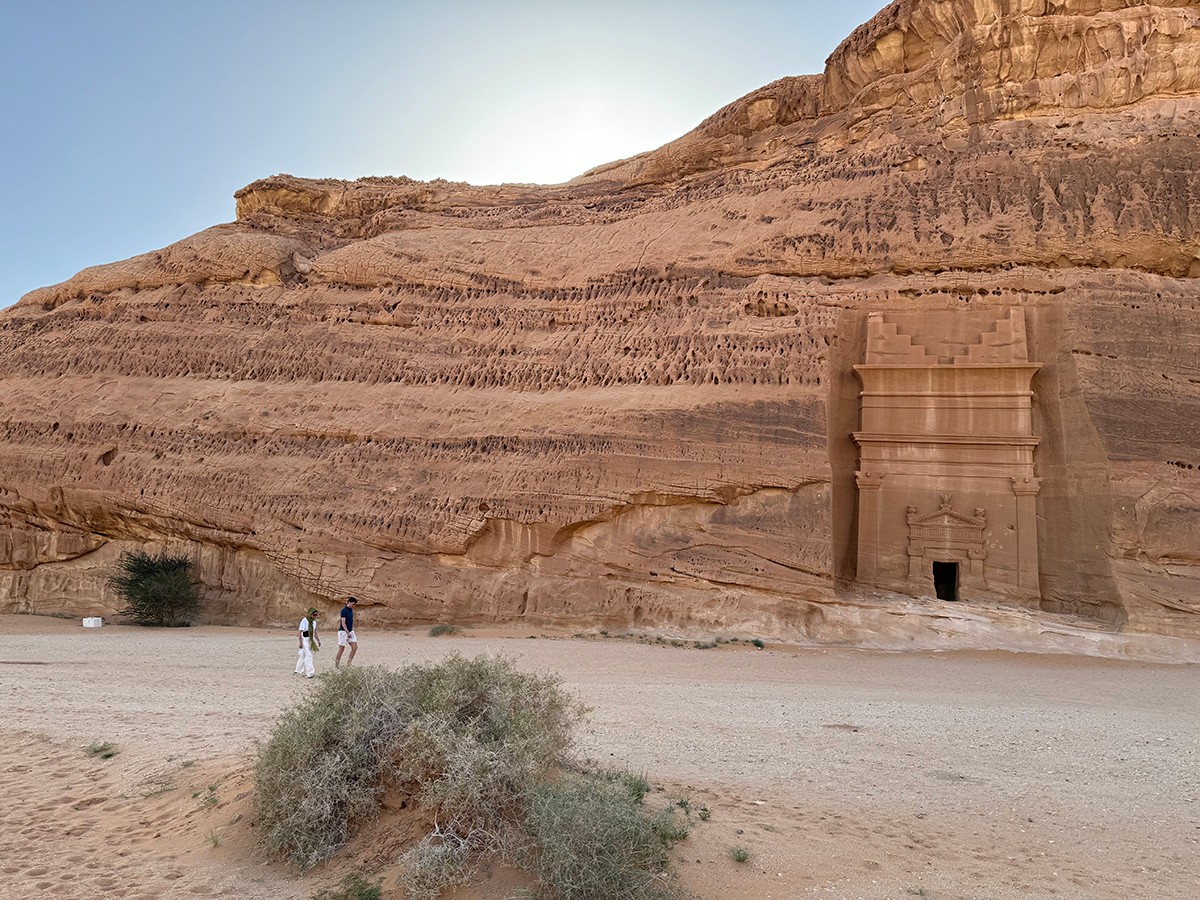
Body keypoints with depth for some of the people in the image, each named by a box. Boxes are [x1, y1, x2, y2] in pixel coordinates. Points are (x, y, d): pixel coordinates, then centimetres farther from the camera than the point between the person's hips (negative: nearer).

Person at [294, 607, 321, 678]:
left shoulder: (314, 621, 5)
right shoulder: (304, 621, -17)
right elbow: (299, 632, -16)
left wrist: (318, 640, 13)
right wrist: (300, 643, -17)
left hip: (311, 640, 7)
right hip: (305, 640, -7)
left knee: (303, 656, 15)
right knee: (308, 656, -10)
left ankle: (299, 671, 26)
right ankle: (308, 673, -8)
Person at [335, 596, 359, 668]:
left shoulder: (351, 610, 9)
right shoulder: (344, 610, -15)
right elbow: (343, 623, -19)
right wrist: (348, 633, -23)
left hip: (350, 631, 8)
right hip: (343, 632, -8)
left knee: (355, 647, -1)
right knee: (341, 649, -1)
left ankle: (348, 663, 8)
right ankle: (336, 665, 11)